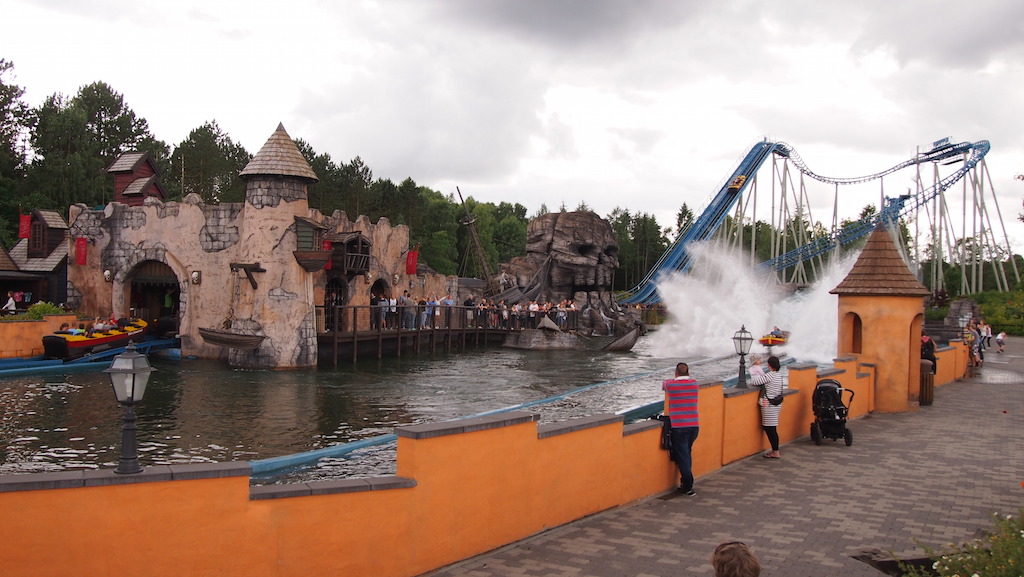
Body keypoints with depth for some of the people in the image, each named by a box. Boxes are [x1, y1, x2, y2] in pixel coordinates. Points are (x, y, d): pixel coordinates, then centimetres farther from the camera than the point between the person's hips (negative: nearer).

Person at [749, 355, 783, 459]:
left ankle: (776, 453, 2)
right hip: (776, 404, 9)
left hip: (769, 405, -9)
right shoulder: (779, 375, 9)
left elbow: (754, 382, -18)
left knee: (770, 429, -2)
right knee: (770, 429, 15)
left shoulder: (769, 376, -18)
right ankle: (775, 450, 19)